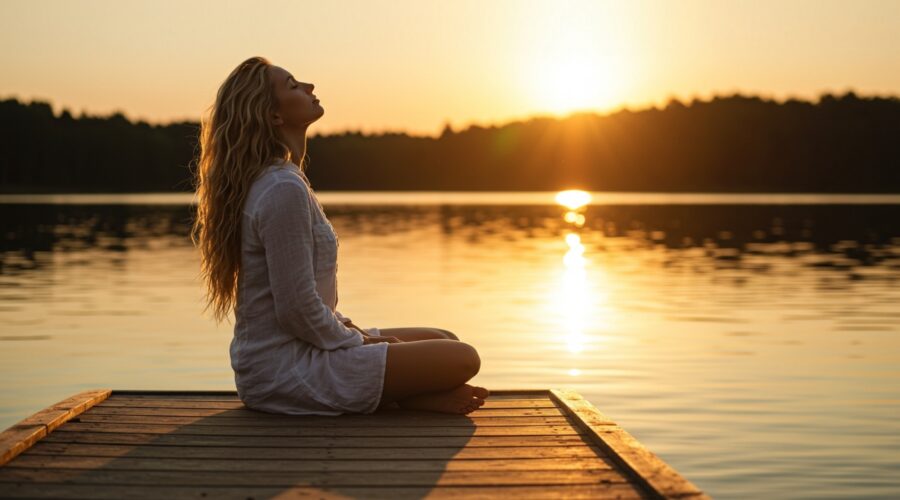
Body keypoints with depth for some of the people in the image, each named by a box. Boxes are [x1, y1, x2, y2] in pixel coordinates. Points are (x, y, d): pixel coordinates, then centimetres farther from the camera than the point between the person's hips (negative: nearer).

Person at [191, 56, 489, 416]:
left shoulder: (278, 181, 12)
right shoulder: (284, 190, -21)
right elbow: (296, 309, -23)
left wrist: (355, 330, 8)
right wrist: (359, 341, -7)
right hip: (287, 370, -10)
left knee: (446, 342, 16)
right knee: (462, 359, -15)